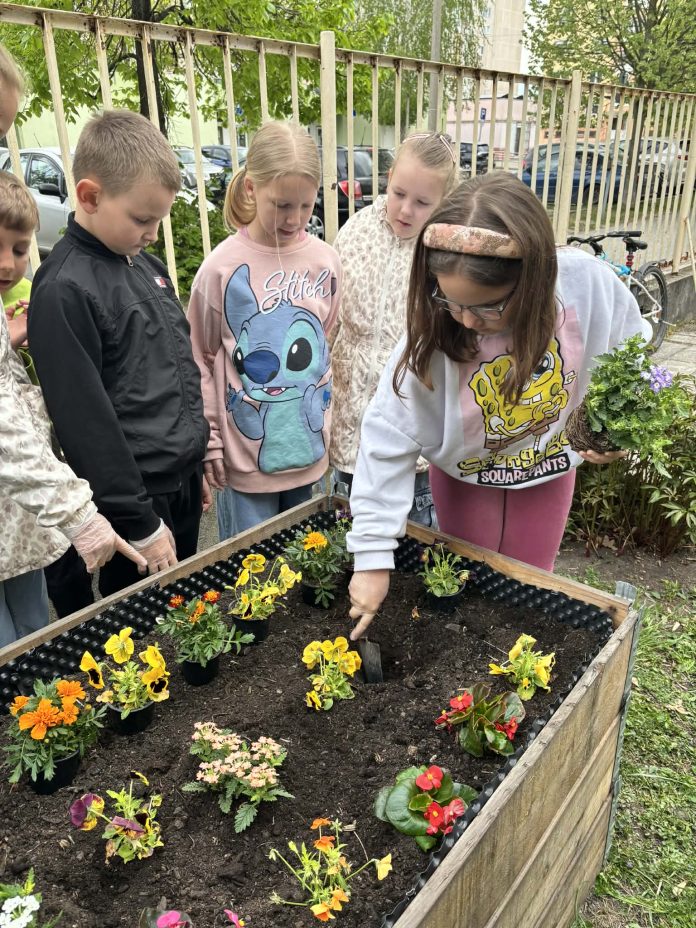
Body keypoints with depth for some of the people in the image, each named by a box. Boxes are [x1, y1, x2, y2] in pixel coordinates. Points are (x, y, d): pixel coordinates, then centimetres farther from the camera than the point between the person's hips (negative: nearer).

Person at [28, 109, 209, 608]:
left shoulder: (147, 264, 7)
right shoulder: (65, 289, -19)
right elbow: (85, 421, -20)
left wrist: (197, 462, 16)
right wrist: (140, 524, -16)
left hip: (185, 481, 8)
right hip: (137, 499, -7)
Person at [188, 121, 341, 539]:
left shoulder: (326, 261, -1)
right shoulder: (221, 268, -11)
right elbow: (201, 361, -4)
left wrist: (328, 424, 11)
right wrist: (209, 442, -3)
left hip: (309, 447, 4)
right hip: (245, 453, -3)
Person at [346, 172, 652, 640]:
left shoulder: (589, 282, -29)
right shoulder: (433, 330, -32)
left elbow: (631, 352, -5)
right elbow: (387, 442, -26)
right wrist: (374, 556, -26)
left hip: (549, 470, 2)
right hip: (464, 476, -1)